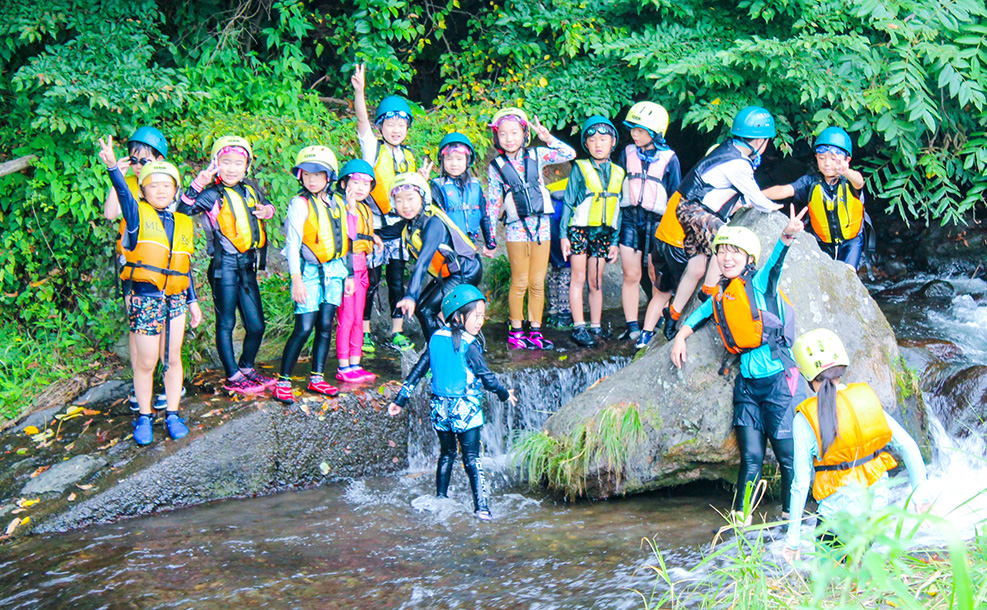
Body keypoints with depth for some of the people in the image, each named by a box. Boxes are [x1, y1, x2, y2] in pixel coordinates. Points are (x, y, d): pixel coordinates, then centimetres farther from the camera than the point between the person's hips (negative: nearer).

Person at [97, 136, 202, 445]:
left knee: (172, 358, 8)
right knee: (145, 362, 3)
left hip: (175, 298, 3)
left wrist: (192, 301, 15)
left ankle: (172, 414, 18)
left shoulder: (183, 223, 12)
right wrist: (113, 168, -41)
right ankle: (144, 416, 16)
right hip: (145, 298, -3)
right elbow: (124, 196, -22)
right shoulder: (139, 215, 0)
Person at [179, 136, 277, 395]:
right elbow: (183, 209, -21)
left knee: (256, 325, 11)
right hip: (225, 265, -6)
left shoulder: (251, 189, 10)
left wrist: (267, 210, 9)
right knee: (226, 323, 4)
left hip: (248, 266, 6)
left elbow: (264, 205, 31)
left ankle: (247, 368, 30)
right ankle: (233, 376, 13)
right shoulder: (213, 195, -8)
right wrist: (197, 185, -30)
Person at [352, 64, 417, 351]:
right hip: (373, 224, -4)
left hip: (398, 225, 4)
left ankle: (397, 332, 16)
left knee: (397, 281, 8)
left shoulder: (408, 156, 12)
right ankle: (364, 333, 11)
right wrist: (359, 91, -36)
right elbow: (362, 121, -22)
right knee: (370, 280, 0)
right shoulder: (373, 149, -3)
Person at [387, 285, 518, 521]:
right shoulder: (469, 345, -14)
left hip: (440, 408, 5)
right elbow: (486, 377, -12)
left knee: (447, 453, 21)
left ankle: (440, 499, 26)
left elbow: (417, 371, 7)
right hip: (465, 409, -5)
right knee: (472, 458, -2)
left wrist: (400, 400, 13)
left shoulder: (436, 338, 3)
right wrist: (505, 393, 6)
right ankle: (481, 506, -6)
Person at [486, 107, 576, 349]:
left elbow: (569, 154, 2)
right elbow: (493, 203, 6)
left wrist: (548, 138, -11)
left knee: (538, 283, 6)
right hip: (517, 229, -2)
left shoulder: (536, 156, 6)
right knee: (520, 282, 0)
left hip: (542, 225, 2)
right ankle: (515, 331, 12)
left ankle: (535, 331, 14)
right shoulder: (496, 167, 3)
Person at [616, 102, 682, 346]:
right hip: (629, 218, 2)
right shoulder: (627, 153, 8)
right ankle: (632, 327, 10)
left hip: (657, 222, -2)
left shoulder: (669, 159, 0)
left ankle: (648, 330, -1)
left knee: (660, 279, -5)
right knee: (631, 275, 2)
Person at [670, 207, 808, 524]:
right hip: (747, 382, 5)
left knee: (787, 453, 1)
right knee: (751, 456, 6)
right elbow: (701, 313, 30)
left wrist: (787, 236, -46)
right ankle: (740, 516, 14)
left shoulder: (760, 283, -7)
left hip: (777, 378, -5)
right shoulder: (720, 295, 10)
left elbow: (774, 264, -27)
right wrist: (681, 335, 17)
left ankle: (791, 515, 15)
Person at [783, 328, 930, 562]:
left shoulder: (805, 419, -14)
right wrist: (921, 496, 8)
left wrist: (792, 541, -3)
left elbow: (801, 483, -11)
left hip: (838, 517, -4)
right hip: (878, 507, 4)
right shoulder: (866, 397, -4)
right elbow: (907, 446, -2)